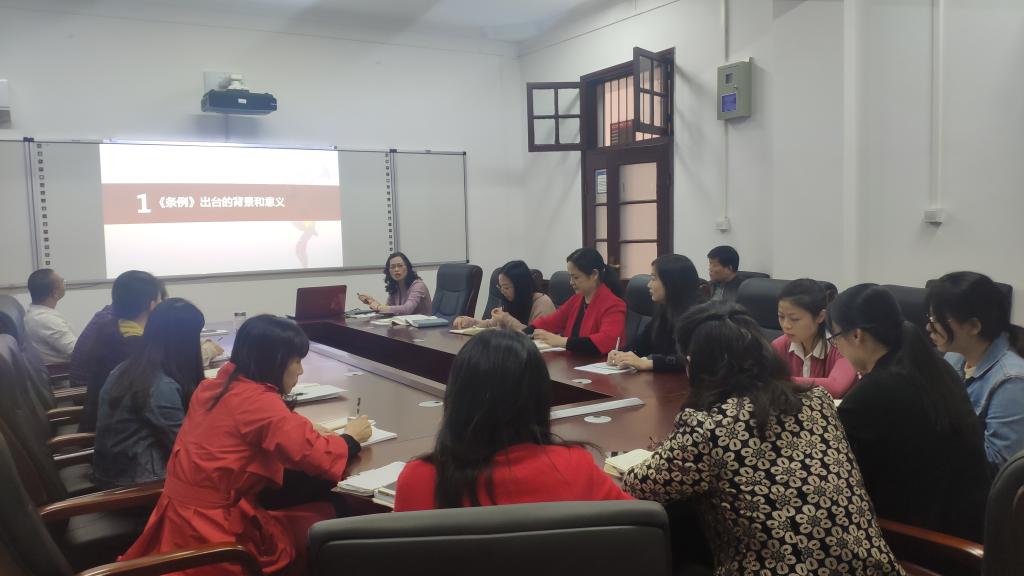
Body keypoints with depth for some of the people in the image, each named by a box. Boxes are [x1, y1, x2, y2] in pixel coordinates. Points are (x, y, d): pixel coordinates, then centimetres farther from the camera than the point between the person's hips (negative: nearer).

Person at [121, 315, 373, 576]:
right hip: (211, 532, -9)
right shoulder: (259, 401, -20)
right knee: (326, 518, -2)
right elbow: (321, 459, -22)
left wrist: (306, 431, 11)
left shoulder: (217, 385, 6)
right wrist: (351, 437, -2)